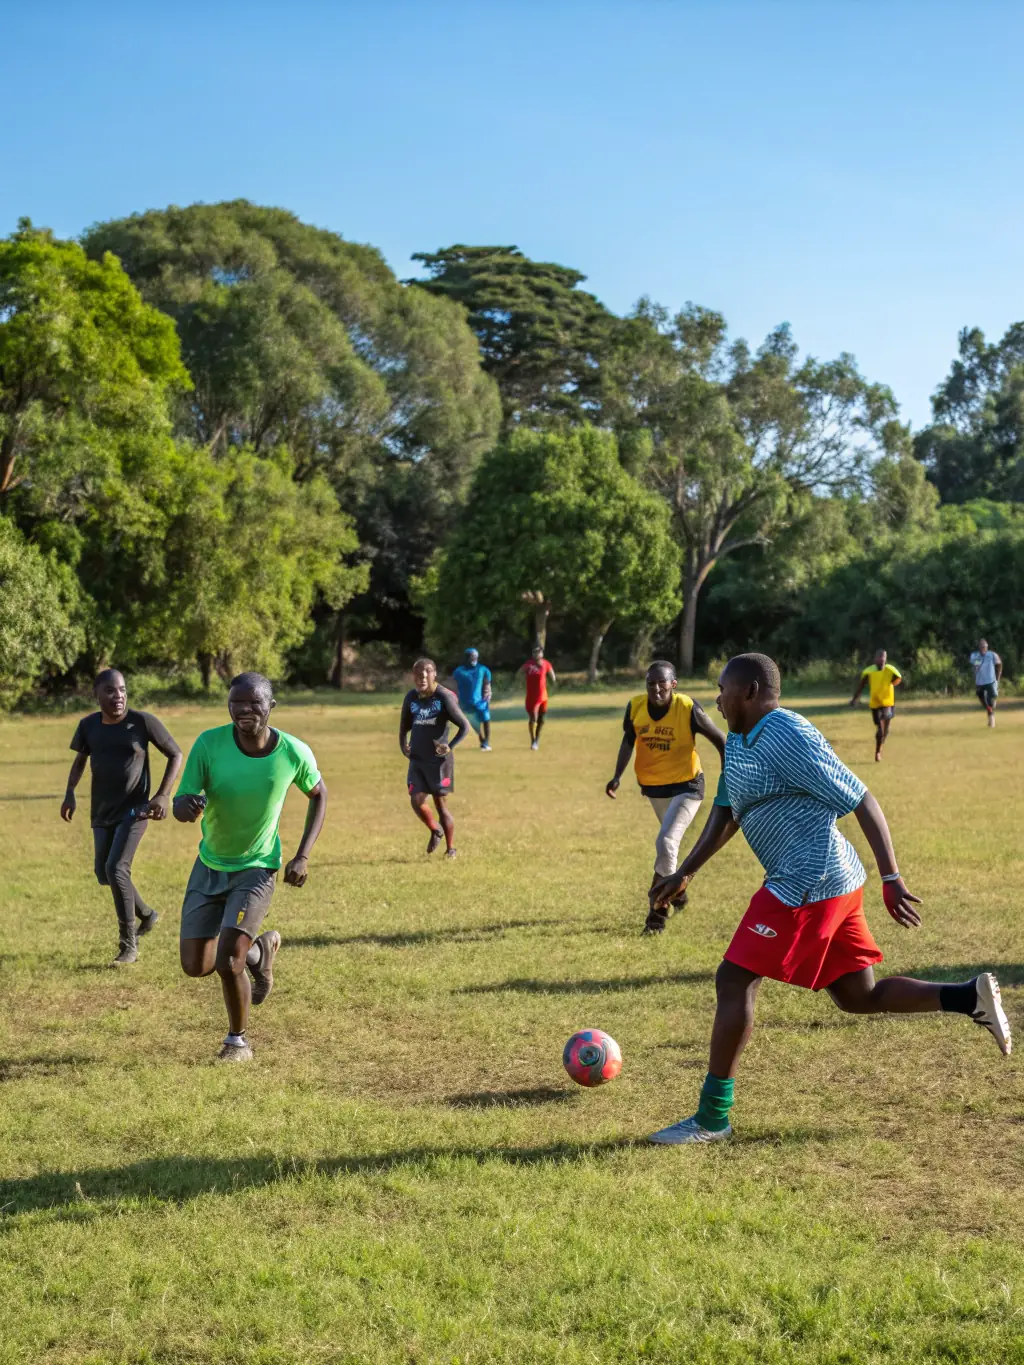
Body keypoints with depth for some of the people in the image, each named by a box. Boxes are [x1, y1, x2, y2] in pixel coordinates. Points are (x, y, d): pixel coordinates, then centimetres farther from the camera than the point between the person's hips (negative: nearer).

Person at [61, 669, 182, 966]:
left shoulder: (142, 721, -15)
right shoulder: (88, 725, -2)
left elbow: (175, 755, -5)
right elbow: (80, 759, 17)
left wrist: (163, 795, -14)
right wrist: (69, 793, 2)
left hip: (135, 809, -6)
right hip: (102, 812, 6)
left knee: (116, 869, -17)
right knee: (104, 874, 11)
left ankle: (128, 945, -5)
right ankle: (146, 914, 37)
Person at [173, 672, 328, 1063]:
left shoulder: (293, 753, -18)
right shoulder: (209, 743, -19)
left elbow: (318, 795, 2)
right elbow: (181, 803, -18)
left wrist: (303, 855, -6)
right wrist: (186, 806, -44)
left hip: (256, 869, -3)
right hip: (210, 866, 3)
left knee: (227, 962, -16)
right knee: (195, 967, 6)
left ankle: (238, 1040, 12)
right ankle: (259, 950, 37)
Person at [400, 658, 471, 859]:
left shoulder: (444, 697, -10)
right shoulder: (411, 698, 6)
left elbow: (465, 726, -8)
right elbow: (404, 726, 20)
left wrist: (450, 747, -18)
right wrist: (403, 745, 3)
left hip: (439, 760, -4)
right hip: (417, 760, 4)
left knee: (441, 804, 0)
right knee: (416, 801, -6)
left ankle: (450, 848, 15)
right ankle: (435, 830, 23)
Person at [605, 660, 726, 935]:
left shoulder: (688, 709, -24)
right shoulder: (635, 706, -12)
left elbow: (720, 740, -12)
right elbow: (628, 740, 6)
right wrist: (617, 777, -2)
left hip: (686, 786, -5)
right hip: (653, 786, 5)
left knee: (666, 843, -17)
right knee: (669, 843, 23)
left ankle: (658, 913, -6)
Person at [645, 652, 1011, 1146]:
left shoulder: (789, 736, -17)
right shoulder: (739, 743, 13)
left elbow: (862, 800, -18)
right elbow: (725, 814, 23)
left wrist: (892, 879, -20)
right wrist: (683, 873, 16)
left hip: (806, 886, -10)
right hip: (835, 884, 10)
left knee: (734, 980, -7)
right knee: (860, 997, 13)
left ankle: (712, 1116, 0)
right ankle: (971, 997, 10)